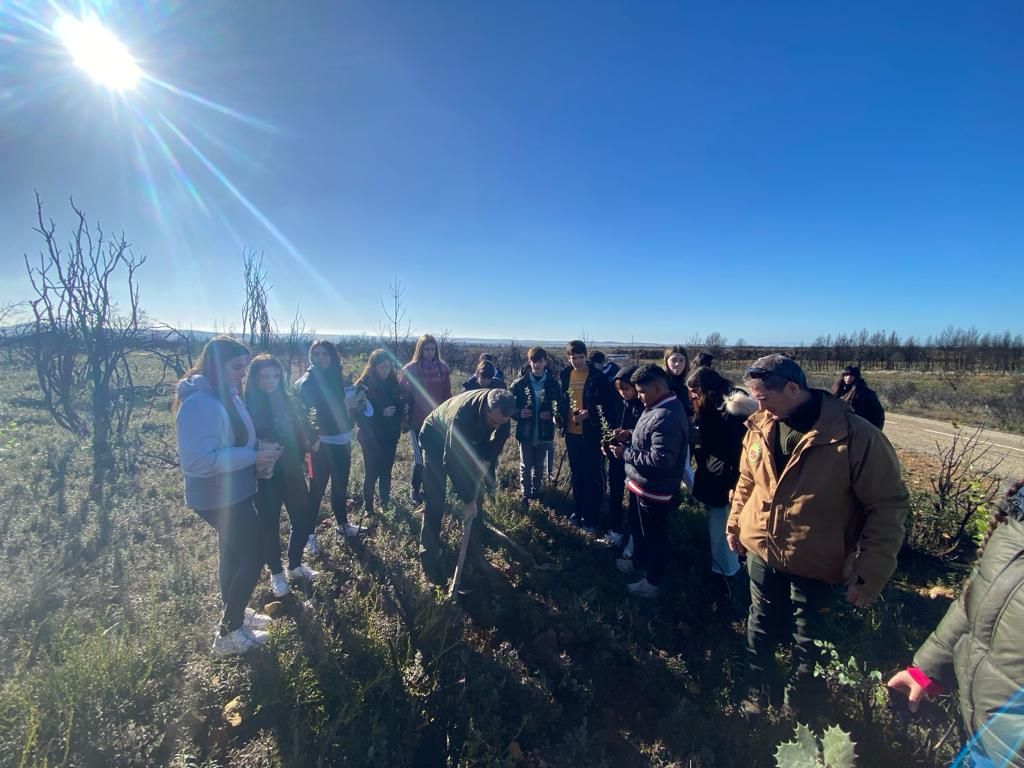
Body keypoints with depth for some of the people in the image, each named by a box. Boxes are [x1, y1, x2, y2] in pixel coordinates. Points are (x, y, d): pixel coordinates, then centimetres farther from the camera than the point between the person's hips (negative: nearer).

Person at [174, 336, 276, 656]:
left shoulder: (226, 394, 5)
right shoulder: (200, 403, -27)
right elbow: (198, 461, -32)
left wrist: (258, 454, 0)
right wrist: (252, 457, -28)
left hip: (233, 493, 10)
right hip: (218, 497, -10)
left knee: (233, 553, 23)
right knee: (254, 556, 0)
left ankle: (234, 614, 43)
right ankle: (228, 634, 16)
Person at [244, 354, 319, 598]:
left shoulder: (287, 401, 3)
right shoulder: (248, 406, -11)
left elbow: (302, 432, 7)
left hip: (292, 472, 4)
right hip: (265, 477, -4)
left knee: (303, 520, 11)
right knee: (270, 526, 10)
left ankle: (295, 565, 35)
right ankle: (276, 573, 32)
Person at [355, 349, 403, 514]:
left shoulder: (392, 383, 4)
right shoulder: (363, 384, -10)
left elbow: (398, 406, 11)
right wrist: (382, 413, -22)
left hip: (390, 436, 4)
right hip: (371, 438, -4)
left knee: (387, 470, 12)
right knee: (371, 472, 3)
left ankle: (386, 500, 29)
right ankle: (367, 506, 18)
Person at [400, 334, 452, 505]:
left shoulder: (443, 368, 3)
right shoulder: (410, 369, -5)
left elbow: (447, 395, 7)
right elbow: (402, 394, 0)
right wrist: (404, 417, -7)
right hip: (418, 422, -3)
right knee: (420, 459, -1)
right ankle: (414, 489, 23)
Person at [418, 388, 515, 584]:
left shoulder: (501, 411, -26)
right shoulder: (462, 413, -44)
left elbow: (500, 437, -4)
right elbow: (451, 462, -37)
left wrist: (487, 462, -18)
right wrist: (467, 499, -30)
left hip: (466, 442, 6)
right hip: (436, 441, -5)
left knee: (476, 496, 4)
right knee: (435, 504, -9)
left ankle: (474, 554, 19)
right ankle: (429, 558, 7)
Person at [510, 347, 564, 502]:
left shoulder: (553, 383, -2)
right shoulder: (519, 383, -5)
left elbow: (561, 406, 5)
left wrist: (552, 414, -13)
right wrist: (519, 413, -16)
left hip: (544, 432, 1)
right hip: (525, 432, -1)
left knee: (539, 466, 15)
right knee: (525, 466, 6)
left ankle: (536, 493, 32)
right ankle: (525, 495, 20)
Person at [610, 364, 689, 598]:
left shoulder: (666, 418, -30)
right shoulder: (659, 408, 4)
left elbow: (661, 459, -34)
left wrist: (626, 453, -26)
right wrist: (631, 435, 0)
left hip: (656, 490, -10)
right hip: (646, 485, 10)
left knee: (655, 535, 10)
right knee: (641, 529, 28)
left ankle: (652, 582, 29)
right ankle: (639, 563, 49)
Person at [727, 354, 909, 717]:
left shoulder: (857, 436, -22)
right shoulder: (760, 427, -7)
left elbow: (888, 505, -17)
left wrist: (871, 573, -19)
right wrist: (735, 523, 14)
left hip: (815, 564, -3)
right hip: (761, 551, 4)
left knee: (808, 640, 19)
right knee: (761, 627, 23)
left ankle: (798, 707, 45)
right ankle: (754, 691, 47)